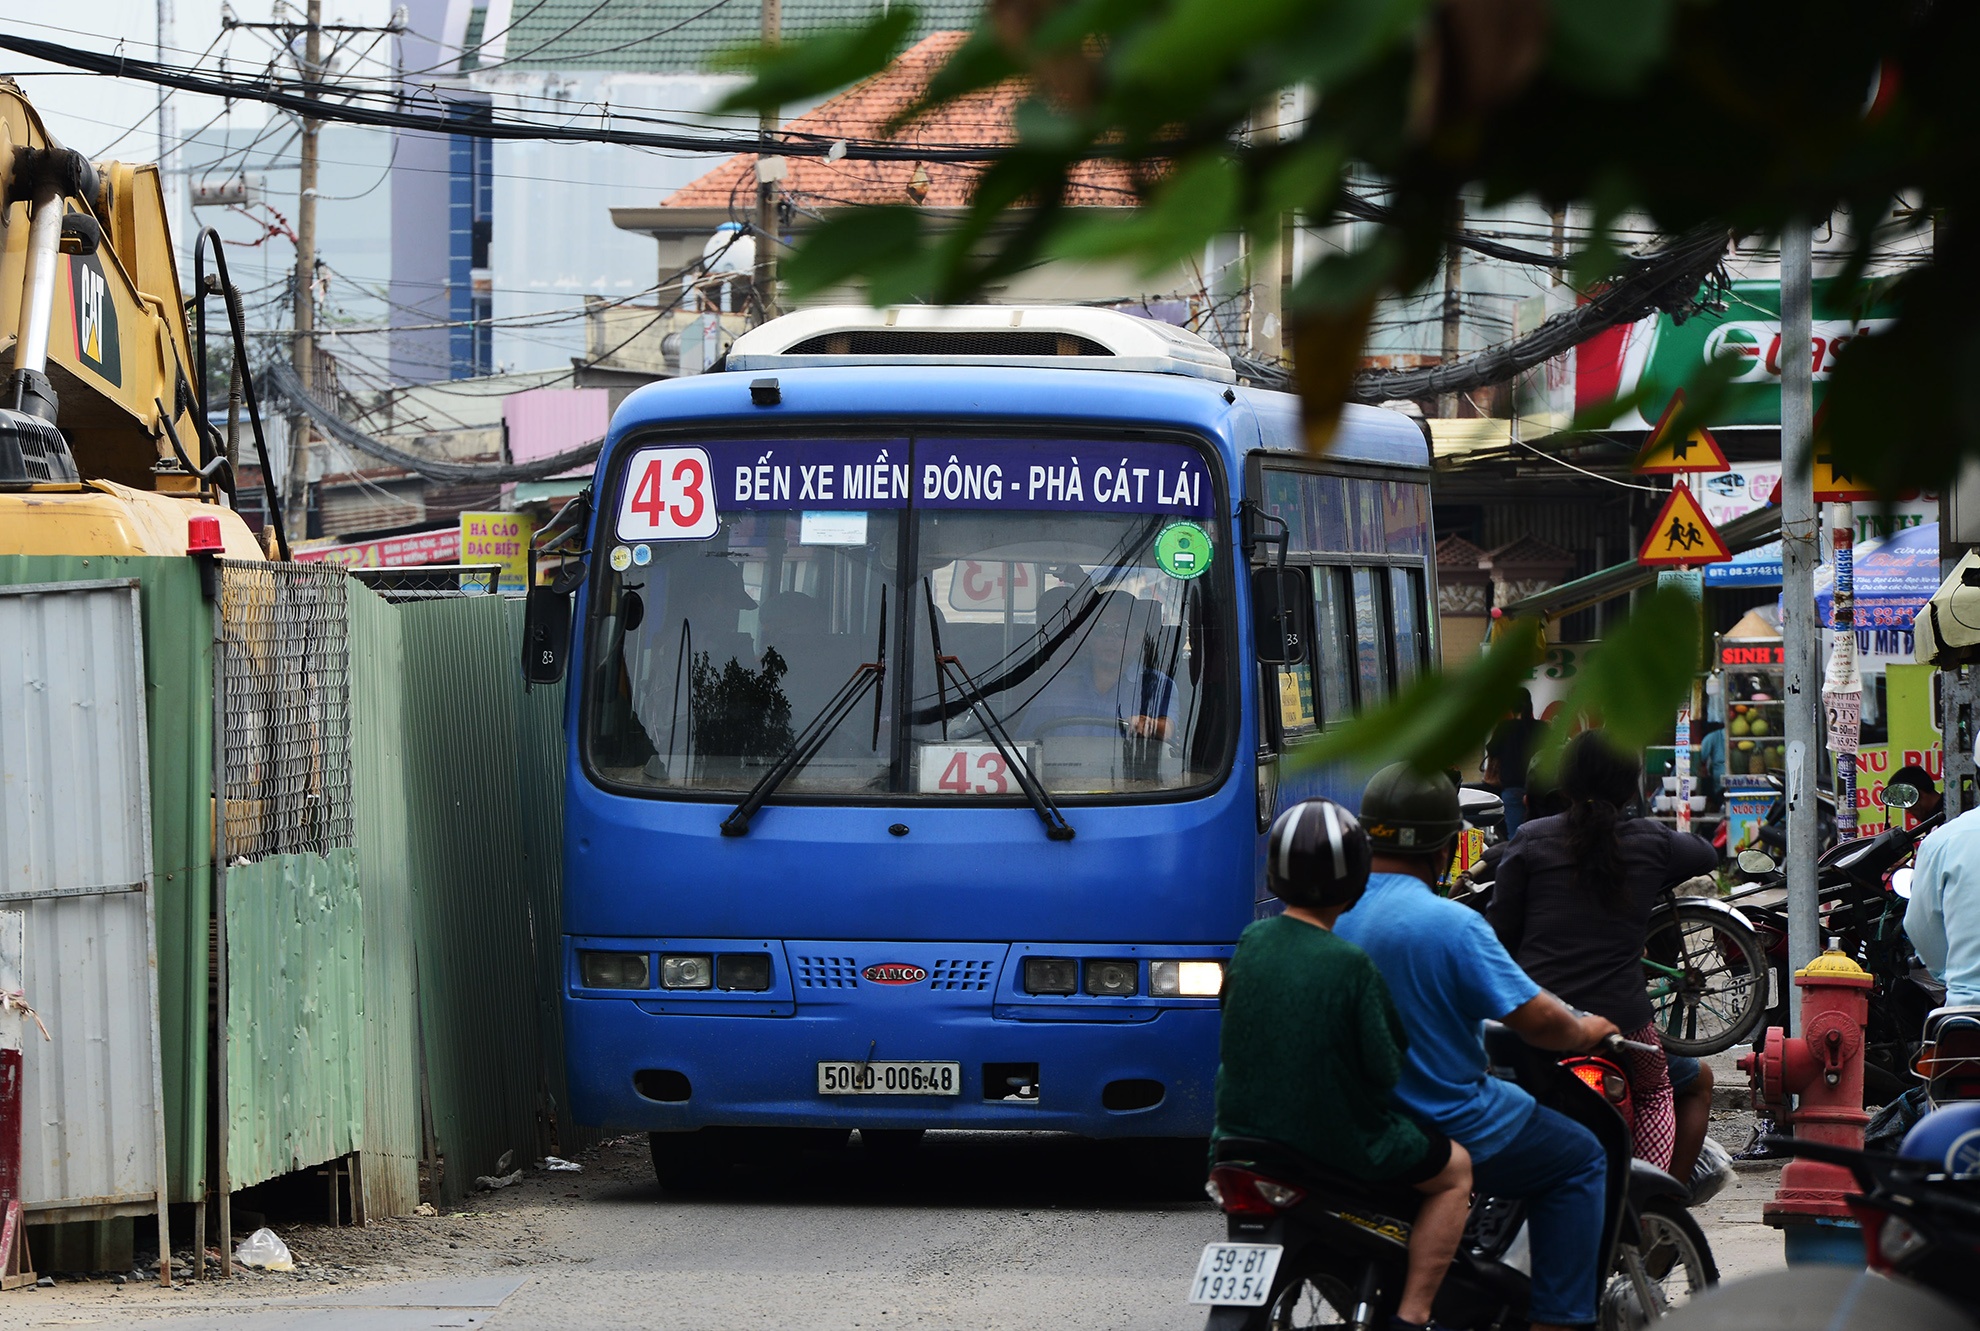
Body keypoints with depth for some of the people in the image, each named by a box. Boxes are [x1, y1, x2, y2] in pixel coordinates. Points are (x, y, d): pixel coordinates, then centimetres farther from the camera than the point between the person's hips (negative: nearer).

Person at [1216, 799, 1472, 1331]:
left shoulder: (1252, 942, -3)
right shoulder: (1351, 965, -21)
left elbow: (1229, 1040, 8)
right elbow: (1385, 1068, -16)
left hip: (1243, 1122, 6)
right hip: (1339, 1136, -6)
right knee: (1455, 1170, 15)